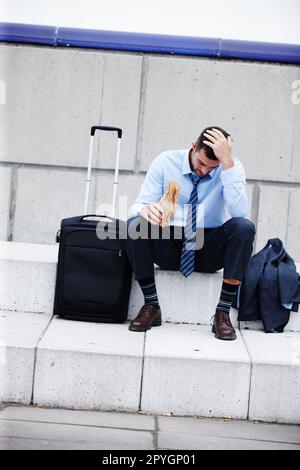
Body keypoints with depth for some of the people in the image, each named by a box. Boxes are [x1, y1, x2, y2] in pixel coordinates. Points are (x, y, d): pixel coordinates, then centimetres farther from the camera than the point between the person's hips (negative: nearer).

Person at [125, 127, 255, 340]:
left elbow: (239, 211, -26)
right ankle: (151, 306, -15)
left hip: (208, 251, 0)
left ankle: (223, 313, -22)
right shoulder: (165, 162, -7)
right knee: (135, 224, -28)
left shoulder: (232, 167, -9)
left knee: (244, 227, -28)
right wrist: (146, 210, -34)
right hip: (168, 248, 1)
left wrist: (227, 162, -31)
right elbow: (139, 205, -8)